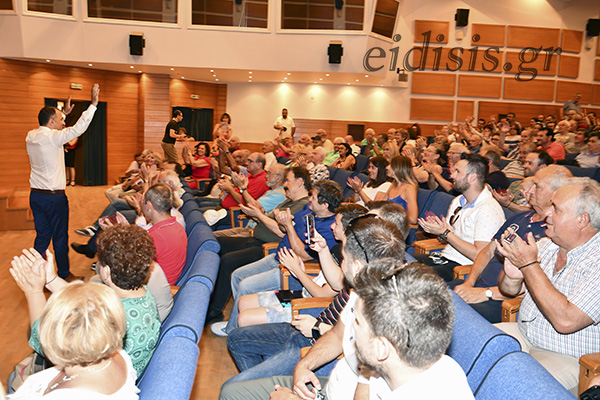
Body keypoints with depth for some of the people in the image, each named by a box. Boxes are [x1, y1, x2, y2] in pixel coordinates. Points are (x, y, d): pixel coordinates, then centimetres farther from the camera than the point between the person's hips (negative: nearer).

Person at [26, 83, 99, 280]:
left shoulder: (31, 136, 6)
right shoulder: (52, 137, -17)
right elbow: (77, 129, -23)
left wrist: (64, 112, 30)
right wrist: (93, 104, -20)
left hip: (36, 195, 8)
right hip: (54, 197, -7)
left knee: (42, 236, 15)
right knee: (60, 237, 5)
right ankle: (64, 275, 17)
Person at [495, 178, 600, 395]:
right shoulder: (546, 244, 2)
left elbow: (565, 321, -30)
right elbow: (510, 291, 8)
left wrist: (529, 265, -26)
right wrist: (512, 275, -17)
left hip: (568, 359, -7)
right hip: (523, 335, 7)